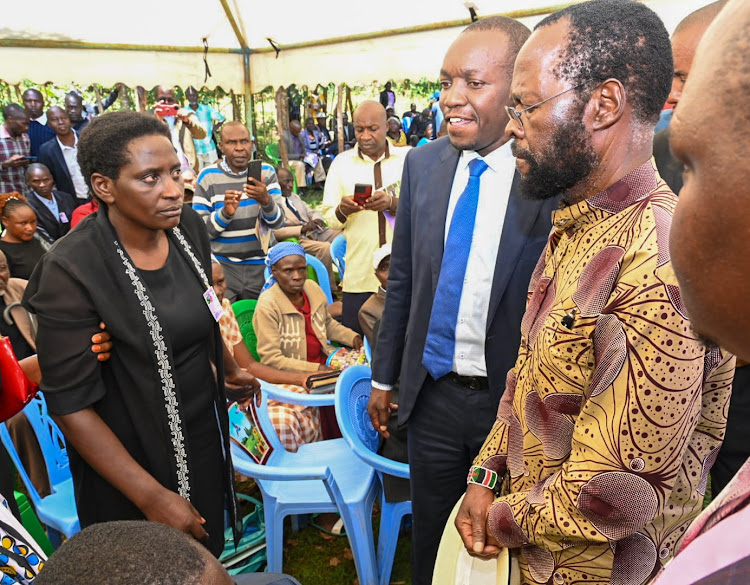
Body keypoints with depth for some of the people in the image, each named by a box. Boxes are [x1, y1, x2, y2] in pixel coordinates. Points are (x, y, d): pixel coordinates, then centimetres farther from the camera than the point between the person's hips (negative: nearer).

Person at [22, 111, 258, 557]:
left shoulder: (189, 227, -9)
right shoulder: (71, 270, -25)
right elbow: (70, 404, -20)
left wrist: (231, 370, 24)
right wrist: (151, 497, -19)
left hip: (204, 435, 5)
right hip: (130, 458, -5)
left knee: (207, 558, 24)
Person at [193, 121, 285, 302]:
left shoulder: (266, 172, 2)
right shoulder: (208, 176, -3)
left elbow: (278, 223, -7)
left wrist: (266, 200, -26)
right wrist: (225, 213, -23)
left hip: (260, 265, 2)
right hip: (221, 265, -2)